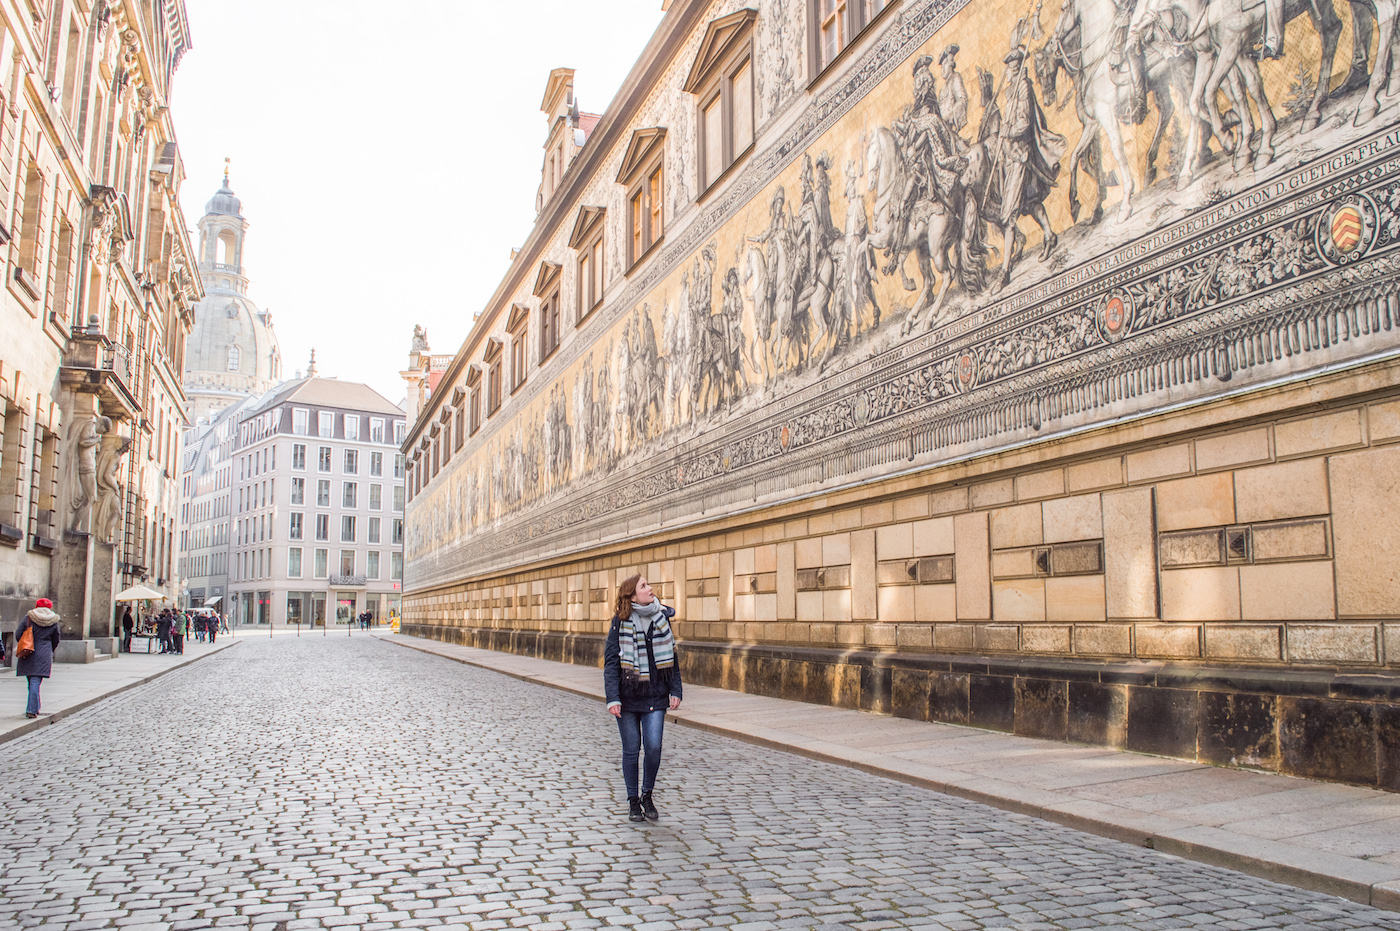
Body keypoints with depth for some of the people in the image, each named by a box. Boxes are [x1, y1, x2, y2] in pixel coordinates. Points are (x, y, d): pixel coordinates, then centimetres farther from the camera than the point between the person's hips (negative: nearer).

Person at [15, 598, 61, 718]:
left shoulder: (28, 617, 0)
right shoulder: (53, 622, 3)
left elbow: (18, 635, 0)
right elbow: (55, 641, 12)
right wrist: (50, 651, 30)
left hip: (28, 655, 1)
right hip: (43, 656, -1)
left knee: (32, 681, 13)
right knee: (36, 682, -4)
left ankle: (34, 708, 19)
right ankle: (32, 710, -10)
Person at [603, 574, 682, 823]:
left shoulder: (662, 617, 4)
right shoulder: (621, 622, -5)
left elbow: (671, 657, 11)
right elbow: (611, 662, -6)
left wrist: (675, 691, 5)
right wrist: (613, 698, -14)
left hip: (655, 695, 2)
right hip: (628, 695, -2)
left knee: (653, 746, -7)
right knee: (631, 750, 6)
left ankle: (647, 795, 17)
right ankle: (633, 801, 23)